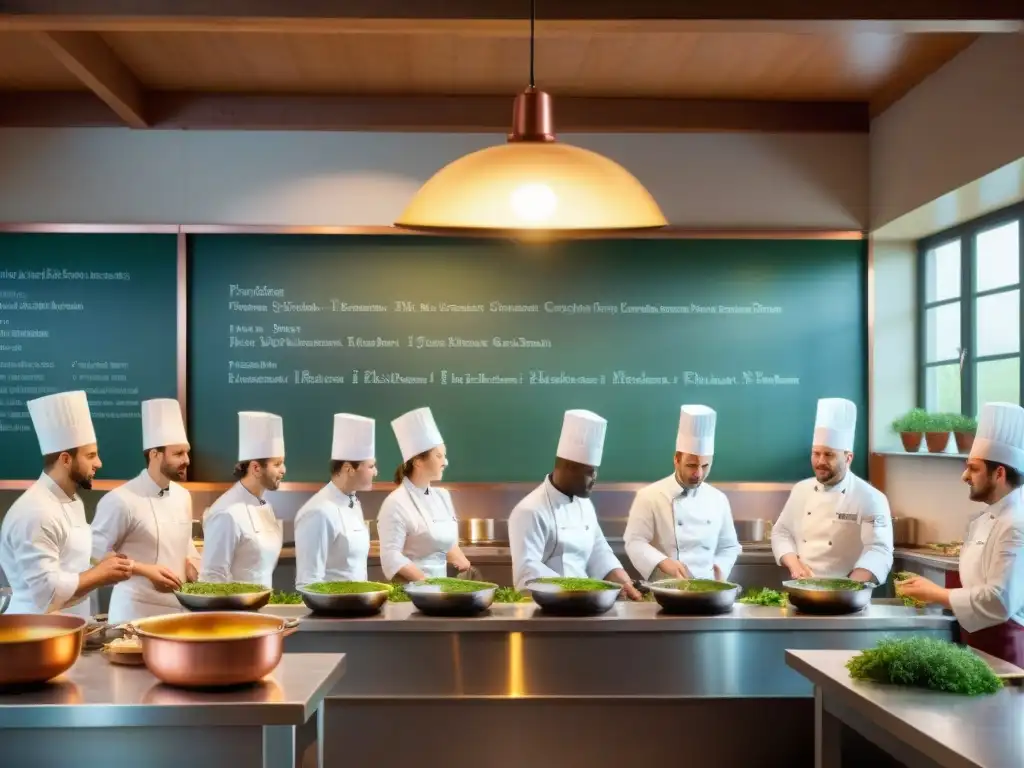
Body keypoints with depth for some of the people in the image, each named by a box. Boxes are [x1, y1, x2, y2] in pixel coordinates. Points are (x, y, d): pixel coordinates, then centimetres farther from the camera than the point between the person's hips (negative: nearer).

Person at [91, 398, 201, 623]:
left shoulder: (183, 496, 8)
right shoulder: (121, 500, -14)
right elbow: (97, 553, -13)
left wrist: (192, 567, 1)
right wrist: (144, 569, -20)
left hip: (179, 606, 7)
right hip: (136, 609, -6)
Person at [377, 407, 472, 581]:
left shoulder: (442, 496, 12)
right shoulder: (396, 503, -10)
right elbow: (391, 558, -15)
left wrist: (468, 573, 4)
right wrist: (427, 583, -21)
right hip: (410, 589, -6)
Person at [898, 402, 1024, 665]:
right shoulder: (984, 517, 11)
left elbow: (999, 601, -27)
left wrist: (936, 594, -17)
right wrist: (936, 594, 1)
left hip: (1003, 644, -9)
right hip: (977, 638, 9)